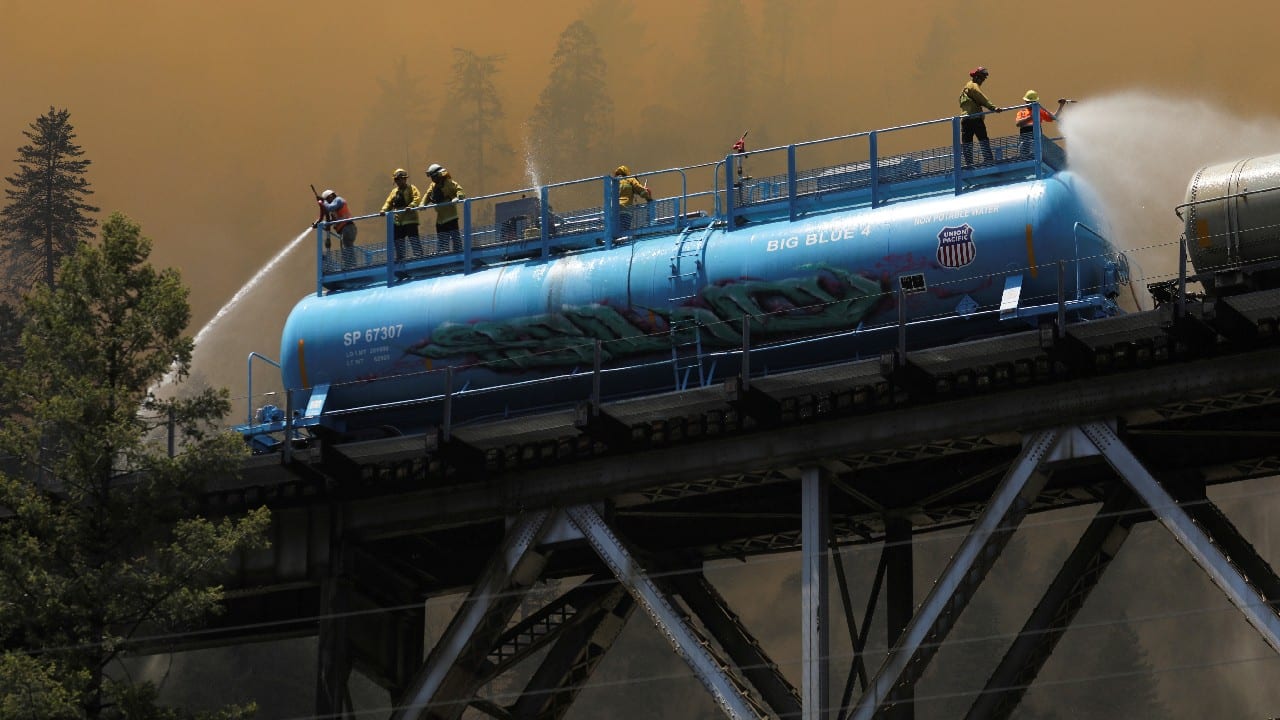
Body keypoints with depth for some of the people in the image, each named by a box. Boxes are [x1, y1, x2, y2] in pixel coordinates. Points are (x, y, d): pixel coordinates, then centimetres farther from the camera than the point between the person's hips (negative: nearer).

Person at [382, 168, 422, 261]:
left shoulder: (411, 188, -1)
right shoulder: (394, 191, 19)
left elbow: (417, 198, -16)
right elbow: (389, 202, 15)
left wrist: (411, 206, -34)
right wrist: (384, 210, -5)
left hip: (410, 219, -7)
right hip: (397, 221, 7)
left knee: (414, 240, -13)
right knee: (398, 241, 12)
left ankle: (419, 256, -13)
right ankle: (400, 259, 20)